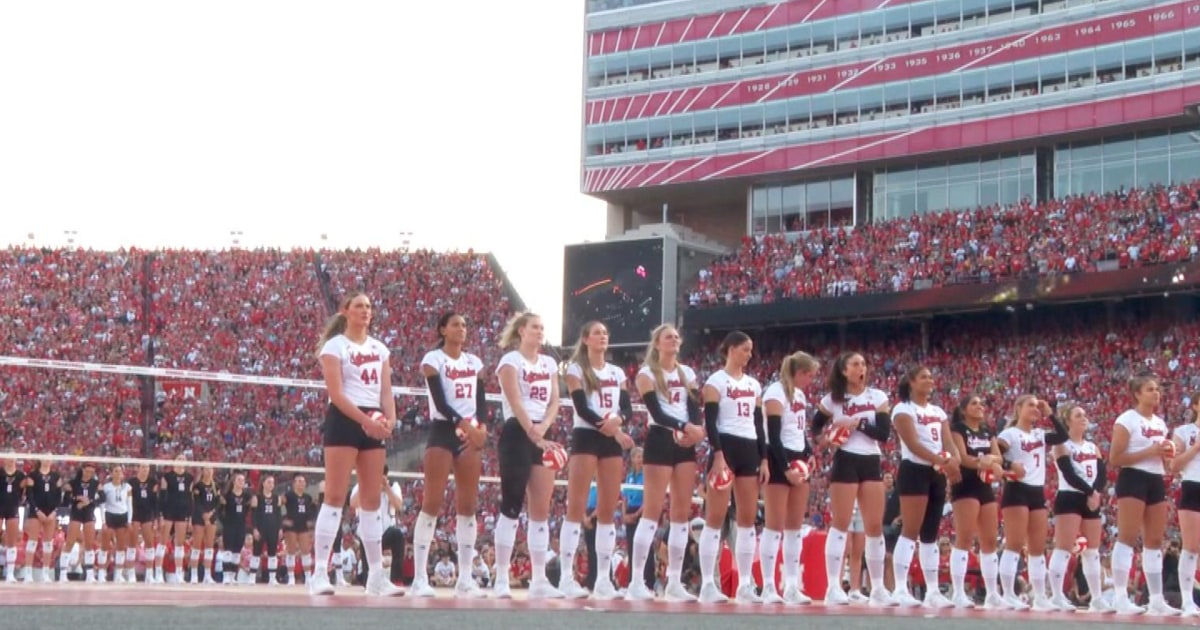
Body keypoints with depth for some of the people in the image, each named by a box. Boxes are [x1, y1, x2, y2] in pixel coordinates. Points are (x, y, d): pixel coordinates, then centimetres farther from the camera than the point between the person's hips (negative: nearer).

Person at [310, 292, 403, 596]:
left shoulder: (380, 348, 17)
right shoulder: (335, 346, -2)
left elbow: (386, 390, 14)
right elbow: (336, 393, -11)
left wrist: (390, 418, -6)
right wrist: (365, 420, -20)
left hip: (374, 424, 6)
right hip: (344, 420, -6)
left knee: (373, 499, 6)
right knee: (335, 495, -11)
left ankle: (377, 575, 9)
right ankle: (320, 572, -12)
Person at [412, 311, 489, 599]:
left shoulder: (474, 362, 15)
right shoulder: (433, 359, -2)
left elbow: (481, 400, 9)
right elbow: (440, 402, -13)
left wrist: (482, 426, -10)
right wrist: (464, 424, -25)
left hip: (471, 434, 6)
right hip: (443, 430, -5)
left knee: (468, 505, 4)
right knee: (432, 502, -10)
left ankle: (465, 578, 7)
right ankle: (420, 577, -10)